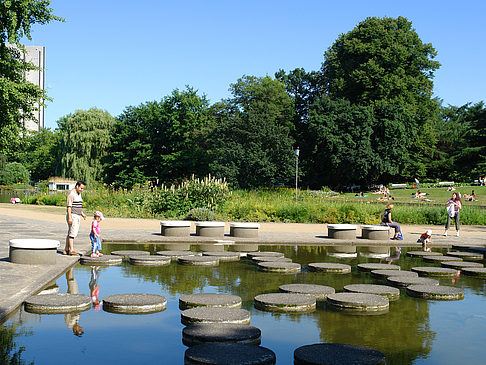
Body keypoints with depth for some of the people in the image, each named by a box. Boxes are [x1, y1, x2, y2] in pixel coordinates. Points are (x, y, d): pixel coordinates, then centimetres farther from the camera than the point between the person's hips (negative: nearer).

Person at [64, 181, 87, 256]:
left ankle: (66, 250, 14)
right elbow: (69, 206, -17)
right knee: (72, 233, -9)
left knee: (70, 233, 10)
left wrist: (82, 213, 16)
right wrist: (70, 217, -21)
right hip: (72, 216, -9)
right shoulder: (71, 194, -13)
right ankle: (71, 250, -8)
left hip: (77, 216, 9)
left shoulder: (79, 194, 16)